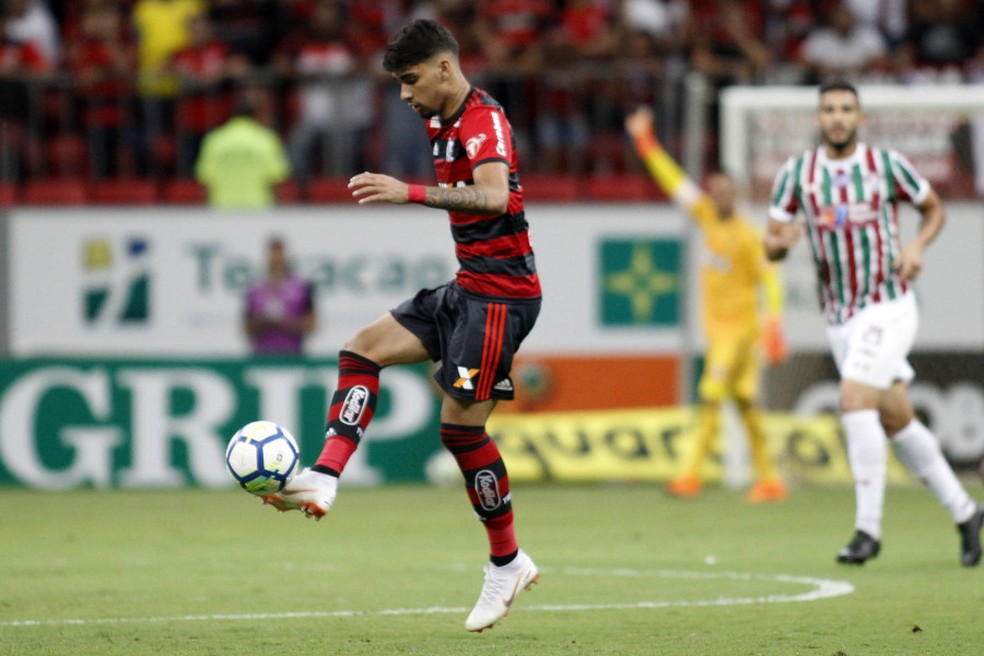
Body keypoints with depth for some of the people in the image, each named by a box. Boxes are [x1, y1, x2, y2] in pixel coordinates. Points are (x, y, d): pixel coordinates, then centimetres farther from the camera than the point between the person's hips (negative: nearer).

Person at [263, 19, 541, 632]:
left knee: (461, 423, -9)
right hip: (467, 287, 10)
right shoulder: (445, 122, 13)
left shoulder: (483, 121, -18)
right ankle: (324, 480, -11)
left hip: (500, 293, -10)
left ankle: (508, 563, 4)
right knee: (363, 350, 2)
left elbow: (494, 196, -37)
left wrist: (412, 193, -45)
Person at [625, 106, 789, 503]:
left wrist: (774, 325, -25)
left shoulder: (747, 236, -12)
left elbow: (769, 280, -15)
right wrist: (646, 145, 13)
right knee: (745, 403, 7)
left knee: (711, 398, -12)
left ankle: (692, 473, -16)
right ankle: (769, 479, 9)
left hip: (742, 326, -7)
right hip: (717, 325, 7)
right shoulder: (708, 219, 8)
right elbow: (676, 184, 13)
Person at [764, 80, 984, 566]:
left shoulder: (886, 165, -5)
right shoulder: (796, 173, 1)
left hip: (888, 305, -4)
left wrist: (917, 246, -10)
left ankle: (868, 528, -16)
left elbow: (934, 208, 9)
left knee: (855, 401, -21)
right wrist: (783, 240, -22)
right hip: (838, 319, 4)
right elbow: (770, 246, 2)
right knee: (895, 420, 9)